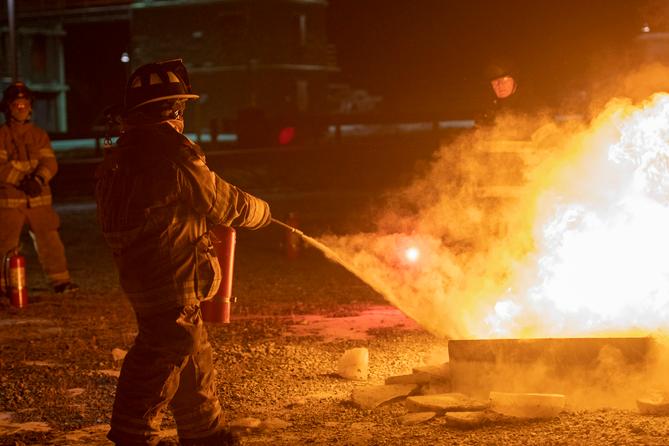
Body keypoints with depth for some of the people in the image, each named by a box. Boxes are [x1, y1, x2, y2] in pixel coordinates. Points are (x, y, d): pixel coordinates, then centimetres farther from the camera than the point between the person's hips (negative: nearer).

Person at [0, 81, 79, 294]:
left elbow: (50, 162, 1)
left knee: (50, 240, 0)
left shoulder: (39, 135, 11)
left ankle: (60, 280, 9)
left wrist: (38, 180, -19)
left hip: (39, 198, 3)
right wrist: (21, 181, -20)